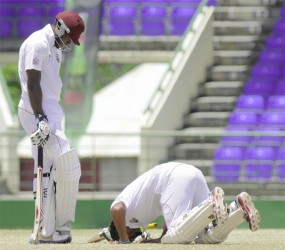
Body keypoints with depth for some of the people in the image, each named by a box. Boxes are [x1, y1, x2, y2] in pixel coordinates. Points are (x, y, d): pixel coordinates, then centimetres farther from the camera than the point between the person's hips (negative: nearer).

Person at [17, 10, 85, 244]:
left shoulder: (54, 48, 20)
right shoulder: (38, 44, -12)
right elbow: (33, 84, -19)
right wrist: (40, 118, -24)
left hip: (50, 111, 11)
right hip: (39, 112, -11)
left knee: (48, 172, 8)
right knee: (68, 166, -15)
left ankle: (46, 232, 9)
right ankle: (61, 226, -7)